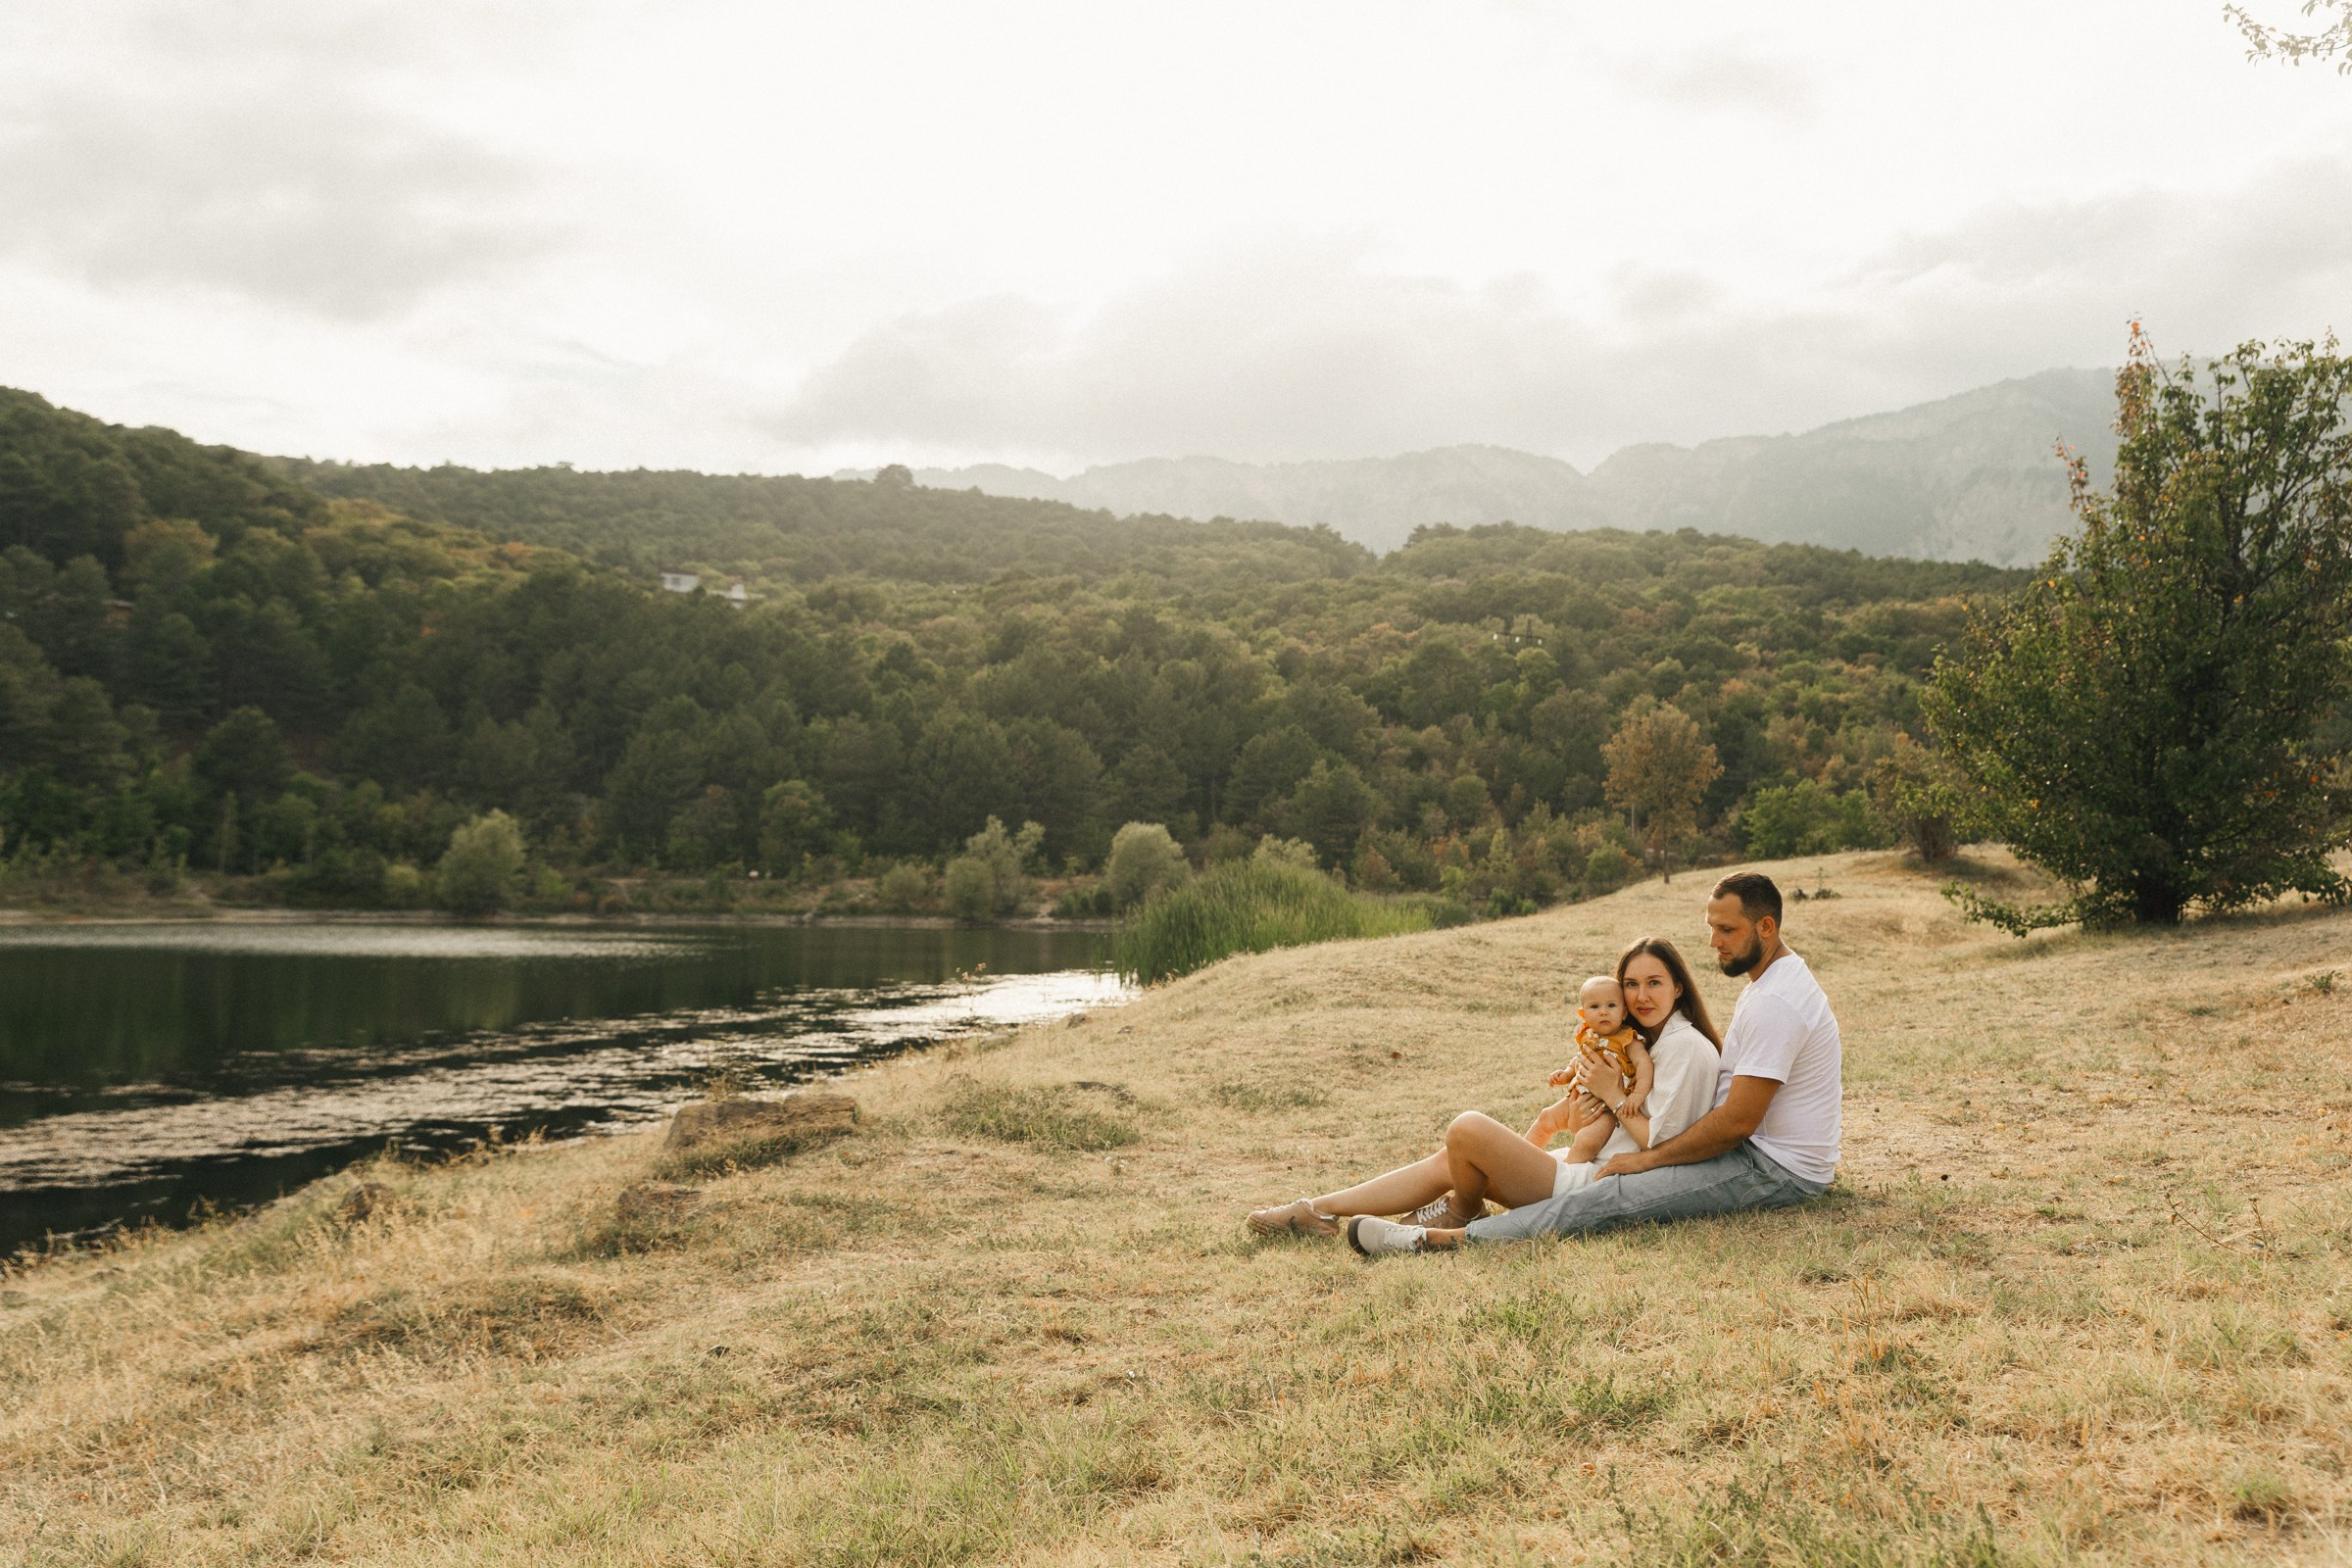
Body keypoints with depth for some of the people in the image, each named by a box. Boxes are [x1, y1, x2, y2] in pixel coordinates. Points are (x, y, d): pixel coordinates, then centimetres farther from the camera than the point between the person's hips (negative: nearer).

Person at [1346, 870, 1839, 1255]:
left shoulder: (1775, 1003, -22)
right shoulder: (1771, 979, 14)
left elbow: (1738, 1121, -24)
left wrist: (1648, 1158, -15)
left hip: (1775, 1170, -11)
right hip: (1757, 1146, 11)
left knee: (1613, 1197, -21)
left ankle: (1453, 1238, -26)